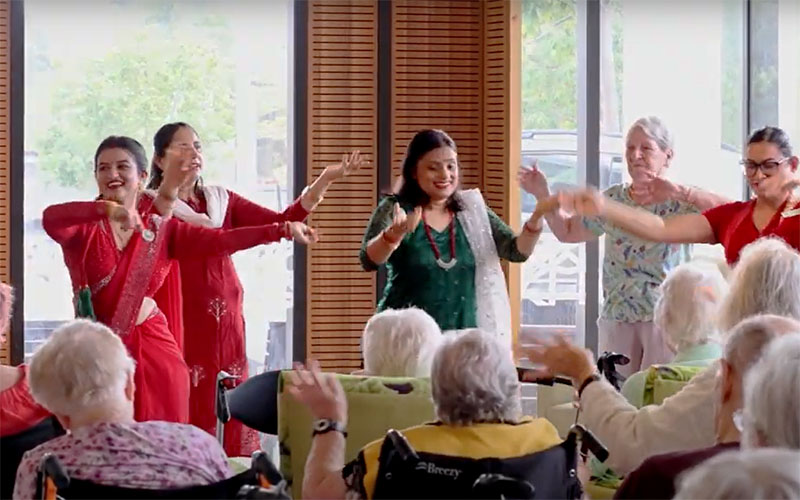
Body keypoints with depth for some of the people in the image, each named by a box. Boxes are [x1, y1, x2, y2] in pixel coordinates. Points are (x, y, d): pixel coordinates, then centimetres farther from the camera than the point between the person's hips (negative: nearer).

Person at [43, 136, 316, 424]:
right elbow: (50, 218, -23)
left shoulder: (160, 229, 8)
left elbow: (220, 241, 1)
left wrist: (283, 230, -5)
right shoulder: (83, 227, -1)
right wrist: (107, 209, -37)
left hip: (154, 351, 2)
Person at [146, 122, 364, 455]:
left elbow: (281, 222, 8)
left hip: (225, 323, 5)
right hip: (179, 325, -5)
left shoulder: (221, 200, 15)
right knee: (187, 415, -10)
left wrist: (326, 179, -1)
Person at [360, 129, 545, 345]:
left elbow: (517, 251, 0)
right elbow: (369, 260, -20)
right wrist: (393, 236, -41)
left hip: (463, 336, 3)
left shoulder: (472, 211, 5)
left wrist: (538, 214, -19)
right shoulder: (395, 209, -5)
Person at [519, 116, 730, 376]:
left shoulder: (679, 202, -4)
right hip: (616, 315, 4)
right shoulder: (613, 199, 11)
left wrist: (678, 191, -30)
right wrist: (543, 196, 8)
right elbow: (567, 231, 22)